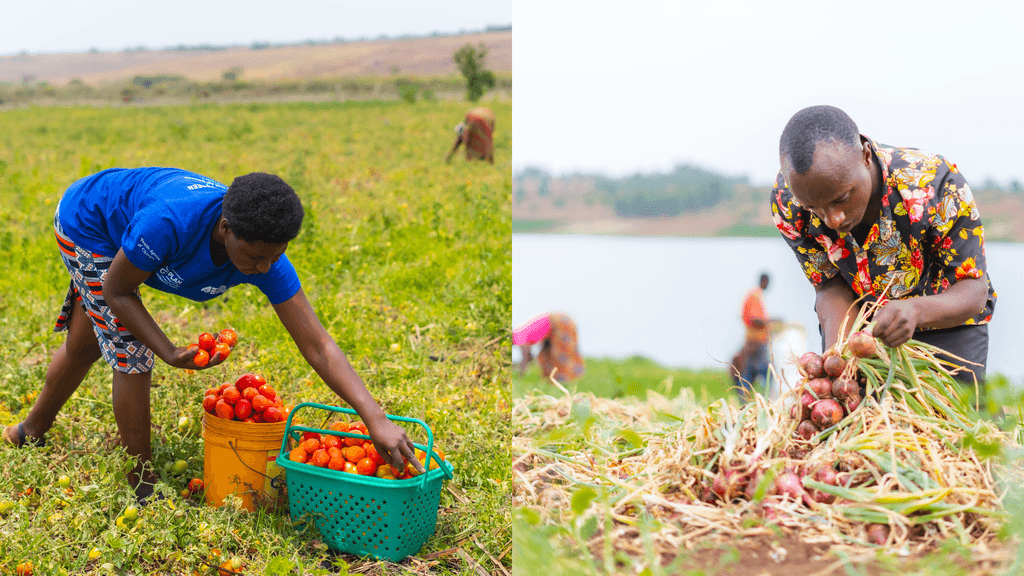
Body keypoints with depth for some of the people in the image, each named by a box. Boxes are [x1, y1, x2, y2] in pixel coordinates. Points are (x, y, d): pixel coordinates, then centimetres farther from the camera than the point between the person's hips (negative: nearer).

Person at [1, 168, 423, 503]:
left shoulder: (266, 257, -32)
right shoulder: (170, 223, -47)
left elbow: (318, 345, -33)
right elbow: (116, 290, -28)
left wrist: (377, 420, -42)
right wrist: (170, 353, -39)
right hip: (86, 221, -5)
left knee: (85, 348, 22)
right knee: (131, 353, -13)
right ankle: (143, 489, 4)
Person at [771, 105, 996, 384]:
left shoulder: (937, 184, -32)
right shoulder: (786, 200, -25)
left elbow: (973, 291, -25)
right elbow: (832, 287, -15)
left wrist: (915, 311, -48)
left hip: (946, 324, -1)